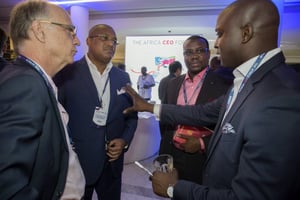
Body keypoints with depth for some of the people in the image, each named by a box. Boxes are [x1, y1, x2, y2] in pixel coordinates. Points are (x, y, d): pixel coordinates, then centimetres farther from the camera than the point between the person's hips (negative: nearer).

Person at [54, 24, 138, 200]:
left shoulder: (123, 78, 4)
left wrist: (124, 140, -5)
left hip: (112, 163, 4)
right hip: (76, 163, -3)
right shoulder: (66, 74, -8)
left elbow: (132, 115, 10)